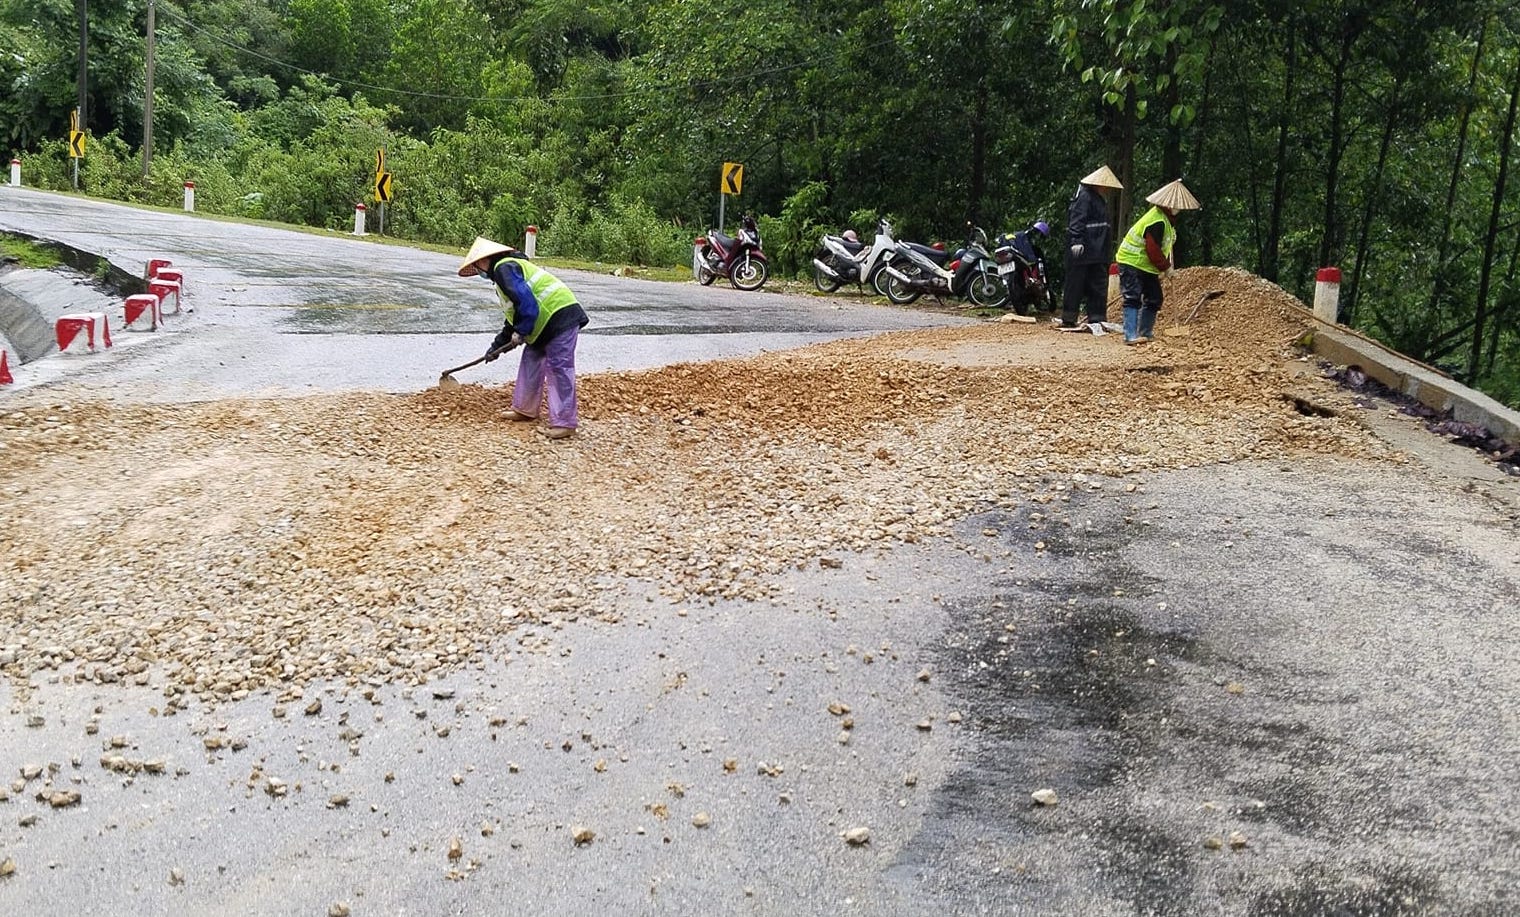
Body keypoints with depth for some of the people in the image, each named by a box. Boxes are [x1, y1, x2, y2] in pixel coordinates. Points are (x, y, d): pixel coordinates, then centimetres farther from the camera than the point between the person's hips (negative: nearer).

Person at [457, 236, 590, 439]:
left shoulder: (504, 268, -10)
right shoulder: (509, 269, 24)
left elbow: (526, 302, -22)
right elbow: (514, 315, 31)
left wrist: (521, 332, -13)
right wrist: (497, 345, 32)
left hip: (561, 317, -11)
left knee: (559, 369, -8)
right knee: (530, 361, 17)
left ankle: (564, 422, -5)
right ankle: (525, 410, 28)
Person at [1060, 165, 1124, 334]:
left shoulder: (1099, 199, 21)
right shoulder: (1084, 197, -10)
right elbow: (1076, 221, -20)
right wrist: (1076, 241, -29)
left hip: (1097, 252, 10)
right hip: (1082, 250, -10)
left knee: (1098, 285, 8)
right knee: (1076, 284, -4)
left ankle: (1097, 319, 11)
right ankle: (1068, 319, 2)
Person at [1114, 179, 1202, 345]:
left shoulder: (1167, 218, 9)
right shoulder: (1157, 222, -25)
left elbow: (1160, 247, 19)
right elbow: (1153, 251, -24)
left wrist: (1168, 265, 10)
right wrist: (1166, 267, -12)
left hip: (1147, 267, 11)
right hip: (1132, 262, -11)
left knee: (1154, 299, 12)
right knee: (1133, 299, -15)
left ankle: (1145, 333, 20)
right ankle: (1130, 336, -21)